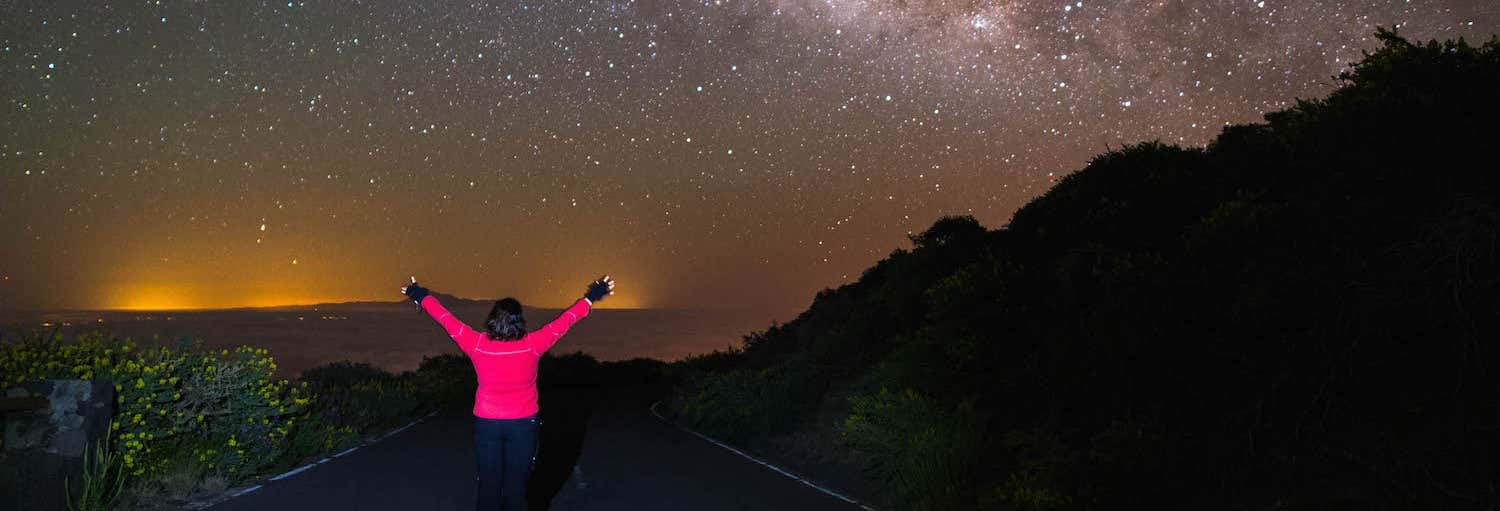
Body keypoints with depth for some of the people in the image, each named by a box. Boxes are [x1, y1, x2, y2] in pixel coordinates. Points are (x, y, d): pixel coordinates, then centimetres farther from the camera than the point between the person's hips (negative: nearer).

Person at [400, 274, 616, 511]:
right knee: (516, 487, 7)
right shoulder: (532, 345, -13)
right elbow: (566, 320, -3)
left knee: (488, 485, 10)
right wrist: (592, 296, 8)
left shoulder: (477, 344, -11)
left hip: (486, 423, 1)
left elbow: (446, 319, 2)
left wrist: (421, 296, 16)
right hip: (523, 423, -1)